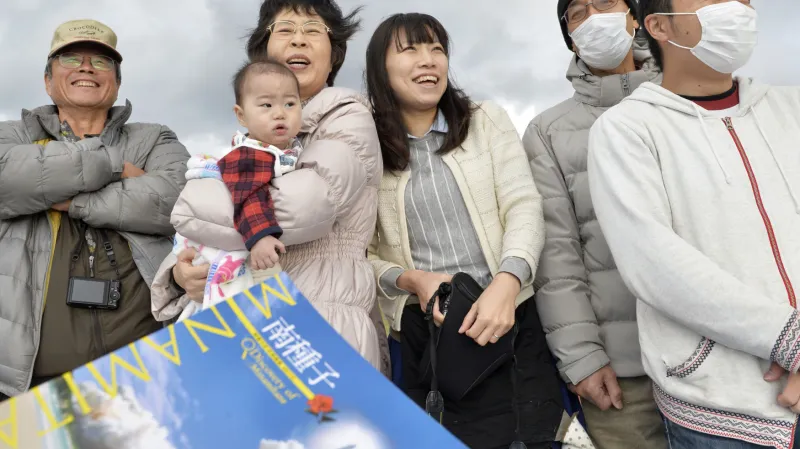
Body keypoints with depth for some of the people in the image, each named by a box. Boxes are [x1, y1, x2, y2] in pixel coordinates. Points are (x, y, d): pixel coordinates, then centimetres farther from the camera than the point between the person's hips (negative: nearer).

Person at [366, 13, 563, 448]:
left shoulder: (487, 120, 5)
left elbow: (525, 208, -5)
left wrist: (506, 283, -21)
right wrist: (412, 280, -15)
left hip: (510, 317, 1)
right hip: (423, 332, 0)